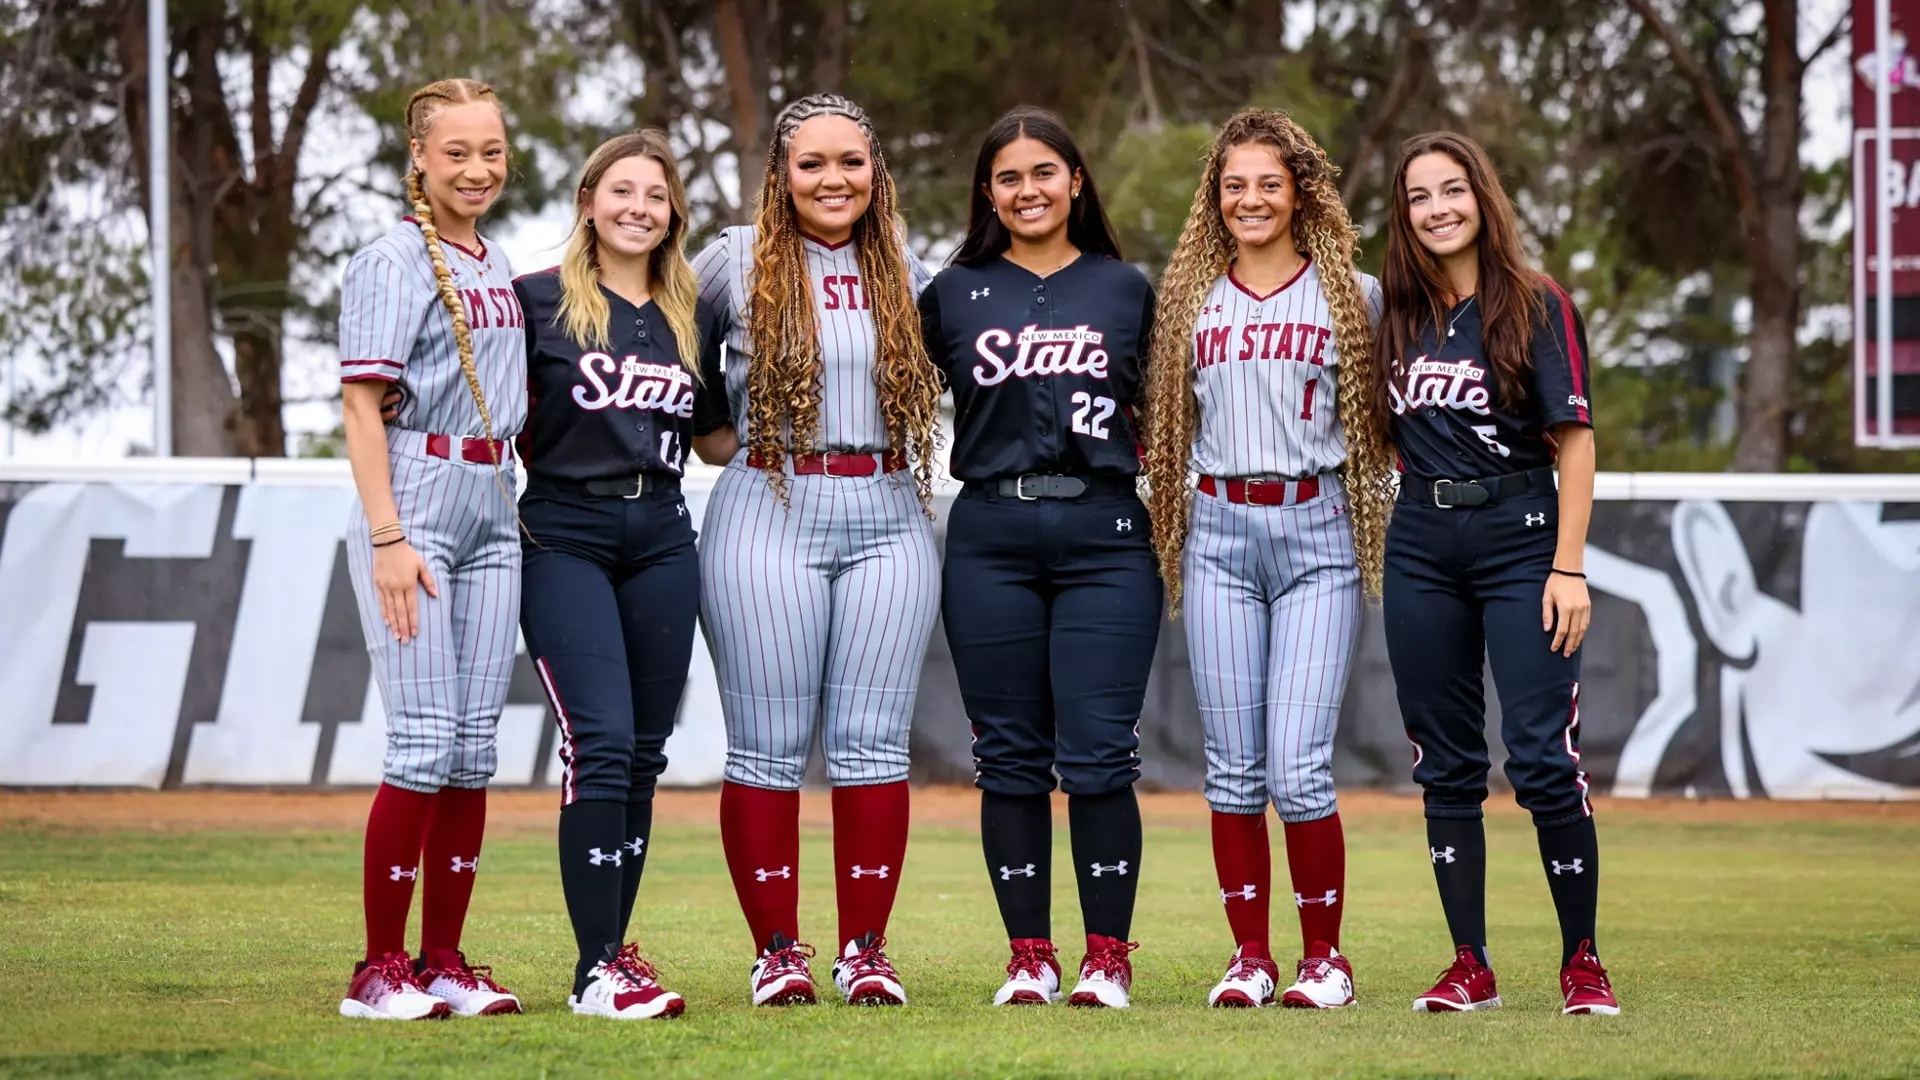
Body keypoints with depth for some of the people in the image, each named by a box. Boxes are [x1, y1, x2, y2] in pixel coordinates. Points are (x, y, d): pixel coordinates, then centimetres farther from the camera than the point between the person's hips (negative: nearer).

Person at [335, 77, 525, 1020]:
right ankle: (380, 969, -5)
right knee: (425, 741, -11)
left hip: (494, 513, 7)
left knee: (475, 745, 5)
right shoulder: (395, 262, -6)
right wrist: (387, 539, -20)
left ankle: (444, 962, 10)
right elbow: (363, 406, -12)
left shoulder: (498, 266, 16)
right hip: (416, 505, -7)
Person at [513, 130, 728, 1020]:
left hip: (661, 538, 5)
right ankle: (595, 970, -15)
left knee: (644, 753, 6)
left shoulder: (694, 317, 13)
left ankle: (614, 948, 15)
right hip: (565, 539, -5)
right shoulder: (540, 300, -1)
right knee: (600, 742, -15)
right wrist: (562, 471, -4)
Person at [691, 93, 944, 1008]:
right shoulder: (736, 261, 3)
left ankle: (864, 949, 6)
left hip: (888, 519, 3)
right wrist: (711, 434, 9)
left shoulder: (904, 272, 12)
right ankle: (776, 950, 5)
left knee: (872, 743, 0)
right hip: (768, 513, -2)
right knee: (769, 746, -2)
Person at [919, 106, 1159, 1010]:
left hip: (1103, 533, -1)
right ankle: (1030, 959, 9)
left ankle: (1108, 960, 1)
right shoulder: (954, 294, 10)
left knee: (1098, 756, -6)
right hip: (992, 537, 1)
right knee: (1011, 758, 3)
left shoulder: (1126, 290, 11)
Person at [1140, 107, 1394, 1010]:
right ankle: (1250, 957, 12)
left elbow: (1378, 421, 13)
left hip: (1316, 535, -2)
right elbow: (1164, 423, 19)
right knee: (1233, 766, 2)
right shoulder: (1191, 298, 12)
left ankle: (1323, 955, 4)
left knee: (1298, 768, -10)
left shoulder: (1352, 295, 6)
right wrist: (1163, 523, 7)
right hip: (1219, 535, 2)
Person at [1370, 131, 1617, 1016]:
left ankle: (1582, 960, 0)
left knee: (1541, 758, -10)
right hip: (1420, 547, 5)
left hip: (1518, 536, -5)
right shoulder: (1399, 316, 11)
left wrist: (1568, 568, -12)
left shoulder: (1537, 306, -2)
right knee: (1445, 766, 5)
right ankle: (1470, 967, 10)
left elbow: (1573, 441, -6)